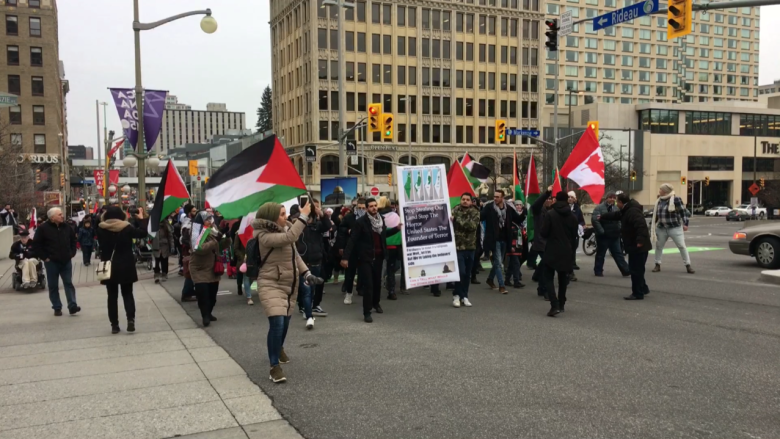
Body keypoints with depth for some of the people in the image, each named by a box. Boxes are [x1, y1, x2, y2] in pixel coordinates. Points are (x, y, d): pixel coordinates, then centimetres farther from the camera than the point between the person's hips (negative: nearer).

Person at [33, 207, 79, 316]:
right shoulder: (43, 228, -9)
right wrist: (44, 257, -9)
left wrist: (72, 253, 10)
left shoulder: (66, 227, 6)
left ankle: (72, 306, 0)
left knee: (69, 284, 1)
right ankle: (57, 308, 13)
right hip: (51, 262, -3)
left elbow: (73, 240, 20)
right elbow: (36, 245, -7)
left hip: (66, 261, 3)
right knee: (53, 286, 5)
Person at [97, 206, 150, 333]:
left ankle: (114, 325, 9)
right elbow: (143, 233, 2)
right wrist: (141, 219, 14)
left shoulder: (101, 229, -5)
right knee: (127, 294, 10)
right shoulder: (127, 228, -9)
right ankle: (130, 320, -5)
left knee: (112, 296, 9)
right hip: (126, 267, -1)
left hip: (109, 267, 1)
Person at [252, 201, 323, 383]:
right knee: (277, 323, -20)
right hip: (271, 284, -8)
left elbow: (294, 255, 12)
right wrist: (303, 215, -31)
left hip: (290, 283, 8)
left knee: (285, 322, 18)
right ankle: (275, 367, -10)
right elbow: (290, 238, -37)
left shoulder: (284, 230, 5)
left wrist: (306, 273, 3)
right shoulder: (265, 236, -21)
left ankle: (279, 348, 48)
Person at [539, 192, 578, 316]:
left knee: (548, 278, 0)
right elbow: (574, 235, 10)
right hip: (566, 251, 5)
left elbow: (543, 233, -12)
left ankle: (555, 305, -15)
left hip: (551, 250, -4)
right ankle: (561, 304, 25)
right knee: (563, 278, 18)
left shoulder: (550, 214, -12)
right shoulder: (572, 216, 3)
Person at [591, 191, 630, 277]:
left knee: (618, 254, 7)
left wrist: (619, 231, 2)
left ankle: (626, 271, 7)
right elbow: (594, 220, -21)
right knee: (600, 254, 5)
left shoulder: (616, 208, 12)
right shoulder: (599, 208, -10)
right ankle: (598, 271, 16)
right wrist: (601, 231, -22)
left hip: (614, 236, 6)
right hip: (603, 236, -6)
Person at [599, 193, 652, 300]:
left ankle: (638, 293, 1)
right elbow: (615, 215, 33)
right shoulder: (627, 210, 14)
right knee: (636, 269, 20)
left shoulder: (633, 211, -21)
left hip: (638, 246, -11)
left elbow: (641, 225, -33)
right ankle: (643, 289, 31)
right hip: (635, 246, 11)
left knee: (636, 270, -5)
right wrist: (602, 217, 44)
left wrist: (640, 240, -39)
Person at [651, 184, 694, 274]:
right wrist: (652, 224, 18)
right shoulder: (659, 200, 7)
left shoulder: (676, 199, -12)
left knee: (682, 246, 0)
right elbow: (656, 214, 17)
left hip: (675, 228, -6)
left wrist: (685, 223, -12)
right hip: (661, 228, 6)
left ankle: (688, 266, 6)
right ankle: (657, 265, 20)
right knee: (658, 246, 9)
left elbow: (683, 212, -10)